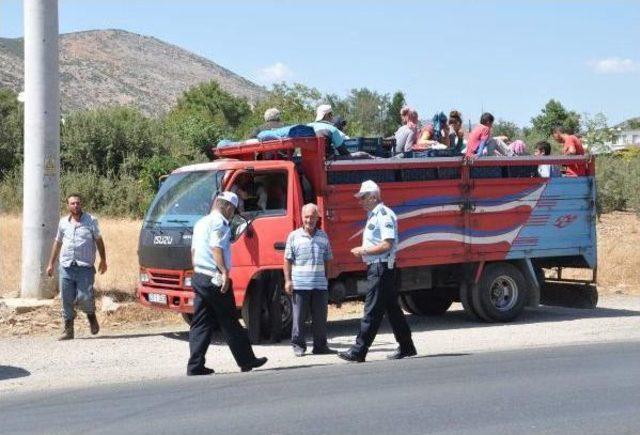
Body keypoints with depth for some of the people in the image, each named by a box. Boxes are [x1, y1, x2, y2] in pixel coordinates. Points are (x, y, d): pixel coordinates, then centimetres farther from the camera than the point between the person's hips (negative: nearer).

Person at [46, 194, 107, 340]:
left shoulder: (91, 221, 3)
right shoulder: (63, 222, 12)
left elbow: (99, 240, 8)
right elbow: (57, 243, 20)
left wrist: (103, 260, 3)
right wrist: (51, 264, 20)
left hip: (85, 267, -3)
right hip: (66, 267, 3)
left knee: (84, 298, -11)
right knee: (67, 300, 2)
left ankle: (91, 316, 20)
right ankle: (68, 329, 12)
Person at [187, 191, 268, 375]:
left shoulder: (200, 223, 19)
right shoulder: (219, 223, -11)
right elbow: (216, 248, -22)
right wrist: (225, 272, -26)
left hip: (198, 277, 9)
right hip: (215, 279, -9)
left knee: (200, 323, 7)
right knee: (230, 322, 0)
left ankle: (195, 366, 4)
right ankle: (246, 361, 9)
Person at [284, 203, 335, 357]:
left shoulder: (323, 236, 11)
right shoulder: (294, 236, 2)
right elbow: (288, 260, 2)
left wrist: (326, 279, 13)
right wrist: (287, 280, -5)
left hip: (320, 285, 3)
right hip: (300, 285, -3)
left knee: (320, 317, 6)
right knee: (299, 317, 2)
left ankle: (320, 345, 15)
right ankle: (298, 345, 11)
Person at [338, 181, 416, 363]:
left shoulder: (384, 215, -14)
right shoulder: (373, 215, 17)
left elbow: (387, 245, -22)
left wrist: (364, 251, -16)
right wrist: (363, 251, 10)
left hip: (381, 267, -10)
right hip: (376, 267, 10)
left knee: (372, 311, -8)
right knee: (392, 308, 13)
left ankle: (358, 351, -7)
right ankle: (406, 347, 19)